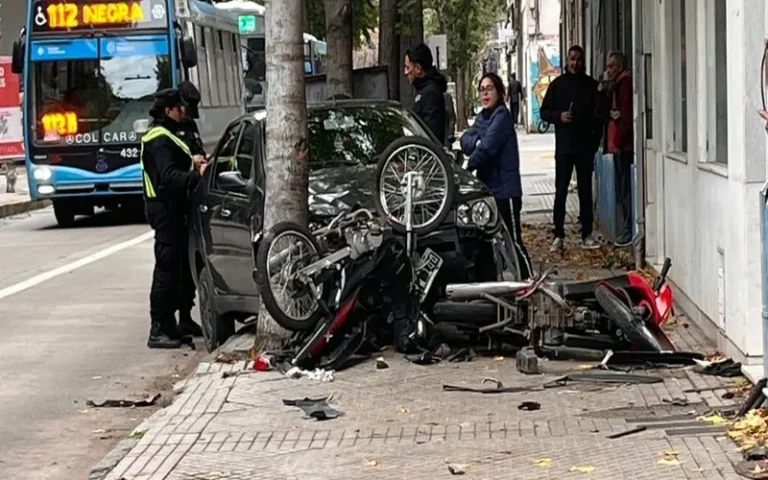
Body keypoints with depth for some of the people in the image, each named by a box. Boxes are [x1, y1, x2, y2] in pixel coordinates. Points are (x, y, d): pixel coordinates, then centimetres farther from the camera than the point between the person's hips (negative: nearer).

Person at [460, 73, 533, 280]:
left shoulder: (501, 116, -13)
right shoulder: (482, 117, 14)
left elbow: (487, 148, -22)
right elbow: (465, 141, 4)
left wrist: (466, 168, -17)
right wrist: (476, 141, -17)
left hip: (505, 190, -9)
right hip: (488, 188, 9)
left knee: (513, 240, -7)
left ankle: (529, 279, -2)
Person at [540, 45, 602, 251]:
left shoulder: (591, 85, 5)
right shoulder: (557, 84, 4)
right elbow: (544, 111, 7)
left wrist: (595, 140, -4)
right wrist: (559, 116, -13)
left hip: (585, 147, 1)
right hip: (564, 147, -1)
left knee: (586, 190, 6)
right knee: (561, 191, -2)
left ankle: (587, 235, 11)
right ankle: (559, 236, 1)